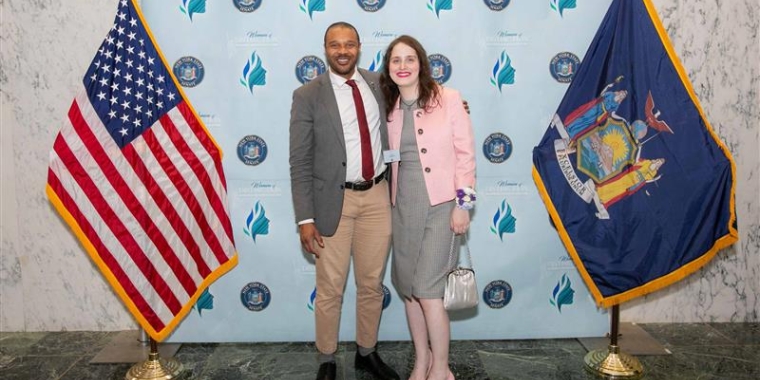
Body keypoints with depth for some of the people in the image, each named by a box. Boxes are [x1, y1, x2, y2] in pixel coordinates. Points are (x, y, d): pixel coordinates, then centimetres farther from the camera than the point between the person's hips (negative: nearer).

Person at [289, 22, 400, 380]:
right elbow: (300, 163, -8)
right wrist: (305, 219, -13)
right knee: (330, 289, 8)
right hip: (334, 200, -3)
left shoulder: (379, 83, 5)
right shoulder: (308, 96, -6)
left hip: (378, 197, 4)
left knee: (372, 284, 15)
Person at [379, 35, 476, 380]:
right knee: (407, 287, 10)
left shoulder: (448, 99, -6)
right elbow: (389, 158, 12)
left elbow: (465, 153, -7)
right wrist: (389, 201, 8)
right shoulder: (389, 107, 7)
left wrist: (462, 203, -10)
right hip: (402, 206, 5)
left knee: (426, 288, -8)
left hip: (440, 205, -5)